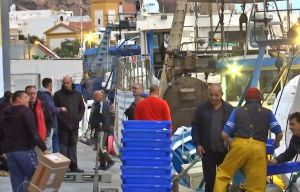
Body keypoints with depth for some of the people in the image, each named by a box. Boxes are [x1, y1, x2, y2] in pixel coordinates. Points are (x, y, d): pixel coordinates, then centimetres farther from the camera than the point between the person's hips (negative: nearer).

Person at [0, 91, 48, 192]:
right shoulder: (25, 111, -5)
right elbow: (33, 131, -16)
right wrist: (43, 148, -19)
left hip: (9, 151, 7)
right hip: (25, 150, -7)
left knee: (17, 182, 6)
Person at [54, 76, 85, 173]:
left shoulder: (77, 95, 11)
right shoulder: (58, 95, 0)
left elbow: (82, 108, 15)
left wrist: (78, 118, 0)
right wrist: (62, 119, -12)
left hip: (74, 125, 3)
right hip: (63, 126, -3)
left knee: (73, 145, 9)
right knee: (63, 145, -3)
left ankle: (73, 166, 14)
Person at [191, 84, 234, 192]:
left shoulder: (229, 109, 1)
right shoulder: (201, 108, 0)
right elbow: (195, 126, 3)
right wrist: (197, 144, -5)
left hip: (224, 150, 1)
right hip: (207, 150, -1)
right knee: (209, 179, 3)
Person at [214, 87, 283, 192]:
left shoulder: (238, 111, 16)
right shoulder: (268, 113, 19)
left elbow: (224, 134, 10)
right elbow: (279, 133, 14)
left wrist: (228, 142, 32)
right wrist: (276, 143, 36)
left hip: (240, 145, -1)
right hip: (258, 148, 1)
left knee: (223, 173, 13)